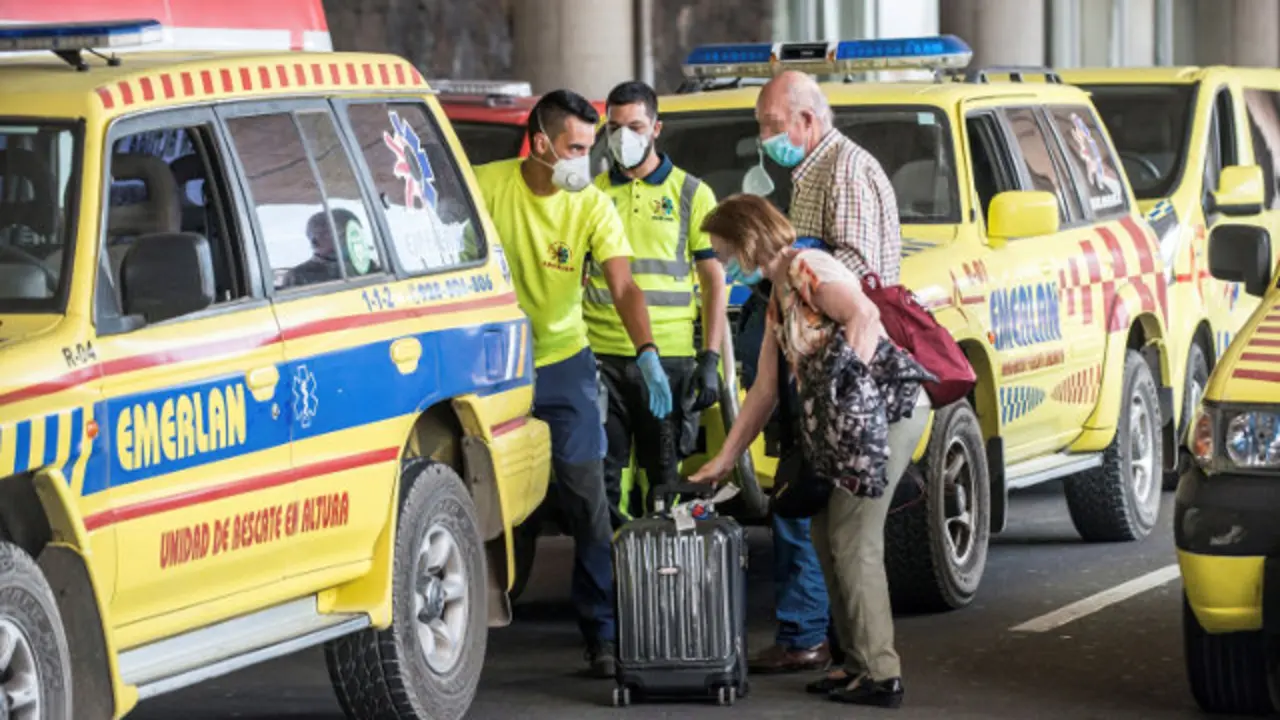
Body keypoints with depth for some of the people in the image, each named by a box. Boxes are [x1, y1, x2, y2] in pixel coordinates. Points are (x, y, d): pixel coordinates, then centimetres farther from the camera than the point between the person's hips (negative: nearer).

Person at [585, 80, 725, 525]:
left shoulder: (691, 194, 6)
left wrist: (711, 359, -3)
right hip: (602, 356, 1)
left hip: (671, 357, -1)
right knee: (602, 477, 0)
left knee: (665, 477, 3)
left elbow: (714, 280, 5)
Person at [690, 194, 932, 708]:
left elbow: (864, 313, -26)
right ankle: (858, 663, 18)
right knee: (828, 535, 12)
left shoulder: (804, 269, -9)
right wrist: (723, 461, 25)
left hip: (886, 407, -10)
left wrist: (849, 385, -22)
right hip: (841, 425, 10)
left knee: (853, 541, -8)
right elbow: (764, 390, 24)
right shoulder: (777, 297, 20)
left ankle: (882, 675, -5)